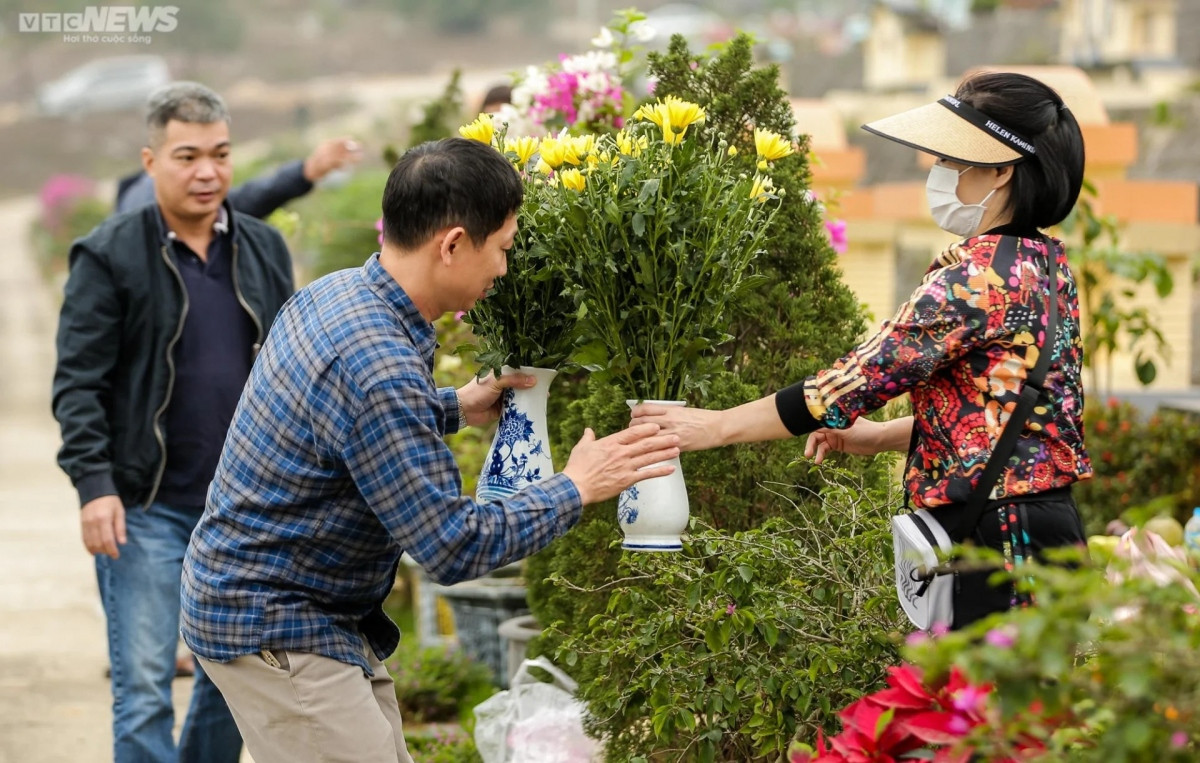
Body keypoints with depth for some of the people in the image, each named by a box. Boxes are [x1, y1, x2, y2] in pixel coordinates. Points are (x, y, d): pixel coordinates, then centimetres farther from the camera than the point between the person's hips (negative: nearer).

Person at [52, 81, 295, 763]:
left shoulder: (265, 249, 9)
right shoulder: (109, 255, -5)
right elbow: (78, 383, -7)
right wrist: (94, 485, -16)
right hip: (146, 508, -4)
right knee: (143, 687, -4)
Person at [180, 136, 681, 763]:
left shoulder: (336, 293, 1)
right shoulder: (377, 365, -29)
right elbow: (454, 547, -24)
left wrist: (454, 408, 13)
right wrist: (575, 490, -14)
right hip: (274, 629, -10)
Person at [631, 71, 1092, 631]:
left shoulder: (979, 274, -17)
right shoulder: (1045, 261, 13)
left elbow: (859, 379, -17)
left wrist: (718, 426, -10)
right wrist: (882, 436, 15)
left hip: (999, 537, -10)